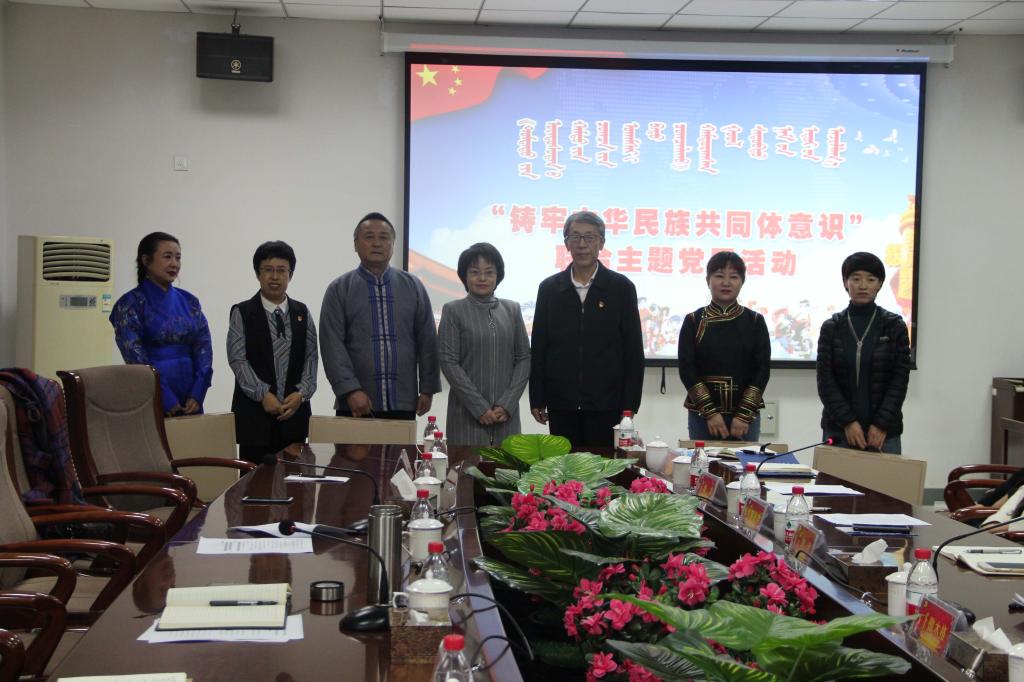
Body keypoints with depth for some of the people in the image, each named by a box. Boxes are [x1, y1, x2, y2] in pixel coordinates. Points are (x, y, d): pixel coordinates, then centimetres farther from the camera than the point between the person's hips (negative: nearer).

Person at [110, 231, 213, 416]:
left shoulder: (189, 302, 11)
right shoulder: (130, 304, -3)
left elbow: (203, 347, 4)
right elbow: (136, 357, -11)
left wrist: (197, 395, -9)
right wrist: (167, 400, -16)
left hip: (189, 402, 4)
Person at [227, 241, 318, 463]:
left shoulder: (302, 313, 13)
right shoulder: (242, 312, 3)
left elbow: (311, 357, 7)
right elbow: (237, 359, -5)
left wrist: (301, 393, -8)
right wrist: (263, 394, -13)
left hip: (294, 410, 3)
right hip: (254, 410, -3)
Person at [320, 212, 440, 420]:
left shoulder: (413, 286, 10)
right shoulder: (339, 289, 4)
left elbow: (427, 341, 9)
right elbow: (332, 345, -3)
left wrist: (427, 389, 3)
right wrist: (351, 390, -13)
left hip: (403, 404, 1)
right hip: (354, 404, -1)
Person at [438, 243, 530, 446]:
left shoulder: (512, 309, 10)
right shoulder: (453, 311, 1)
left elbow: (524, 358, 8)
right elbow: (448, 362, -4)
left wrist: (507, 404, -5)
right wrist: (480, 407, -10)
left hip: (506, 414, 3)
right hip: (467, 413, -2)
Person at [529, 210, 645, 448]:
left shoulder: (621, 287, 2)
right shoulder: (549, 288, 7)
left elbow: (633, 350, 2)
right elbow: (538, 349, 9)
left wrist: (630, 406, -2)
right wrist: (537, 401, 4)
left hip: (606, 407, -2)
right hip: (561, 407, 2)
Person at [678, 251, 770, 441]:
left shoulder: (755, 322, 5)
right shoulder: (693, 321, 3)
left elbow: (762, 369, 1)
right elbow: (686, 369, -2)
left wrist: (744, 415, -8)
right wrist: (710, 412, -10)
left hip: (745, 414, 0)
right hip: (702, 413, 0)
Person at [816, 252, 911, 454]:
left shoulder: (895, 326, 3)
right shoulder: (831, 327, 5)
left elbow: (900, 379, -1)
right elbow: (825, 380, 0)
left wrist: (882, 424, -10)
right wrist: (847, 422, -11)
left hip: (883, 432, -1)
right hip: (839, 430, 1)